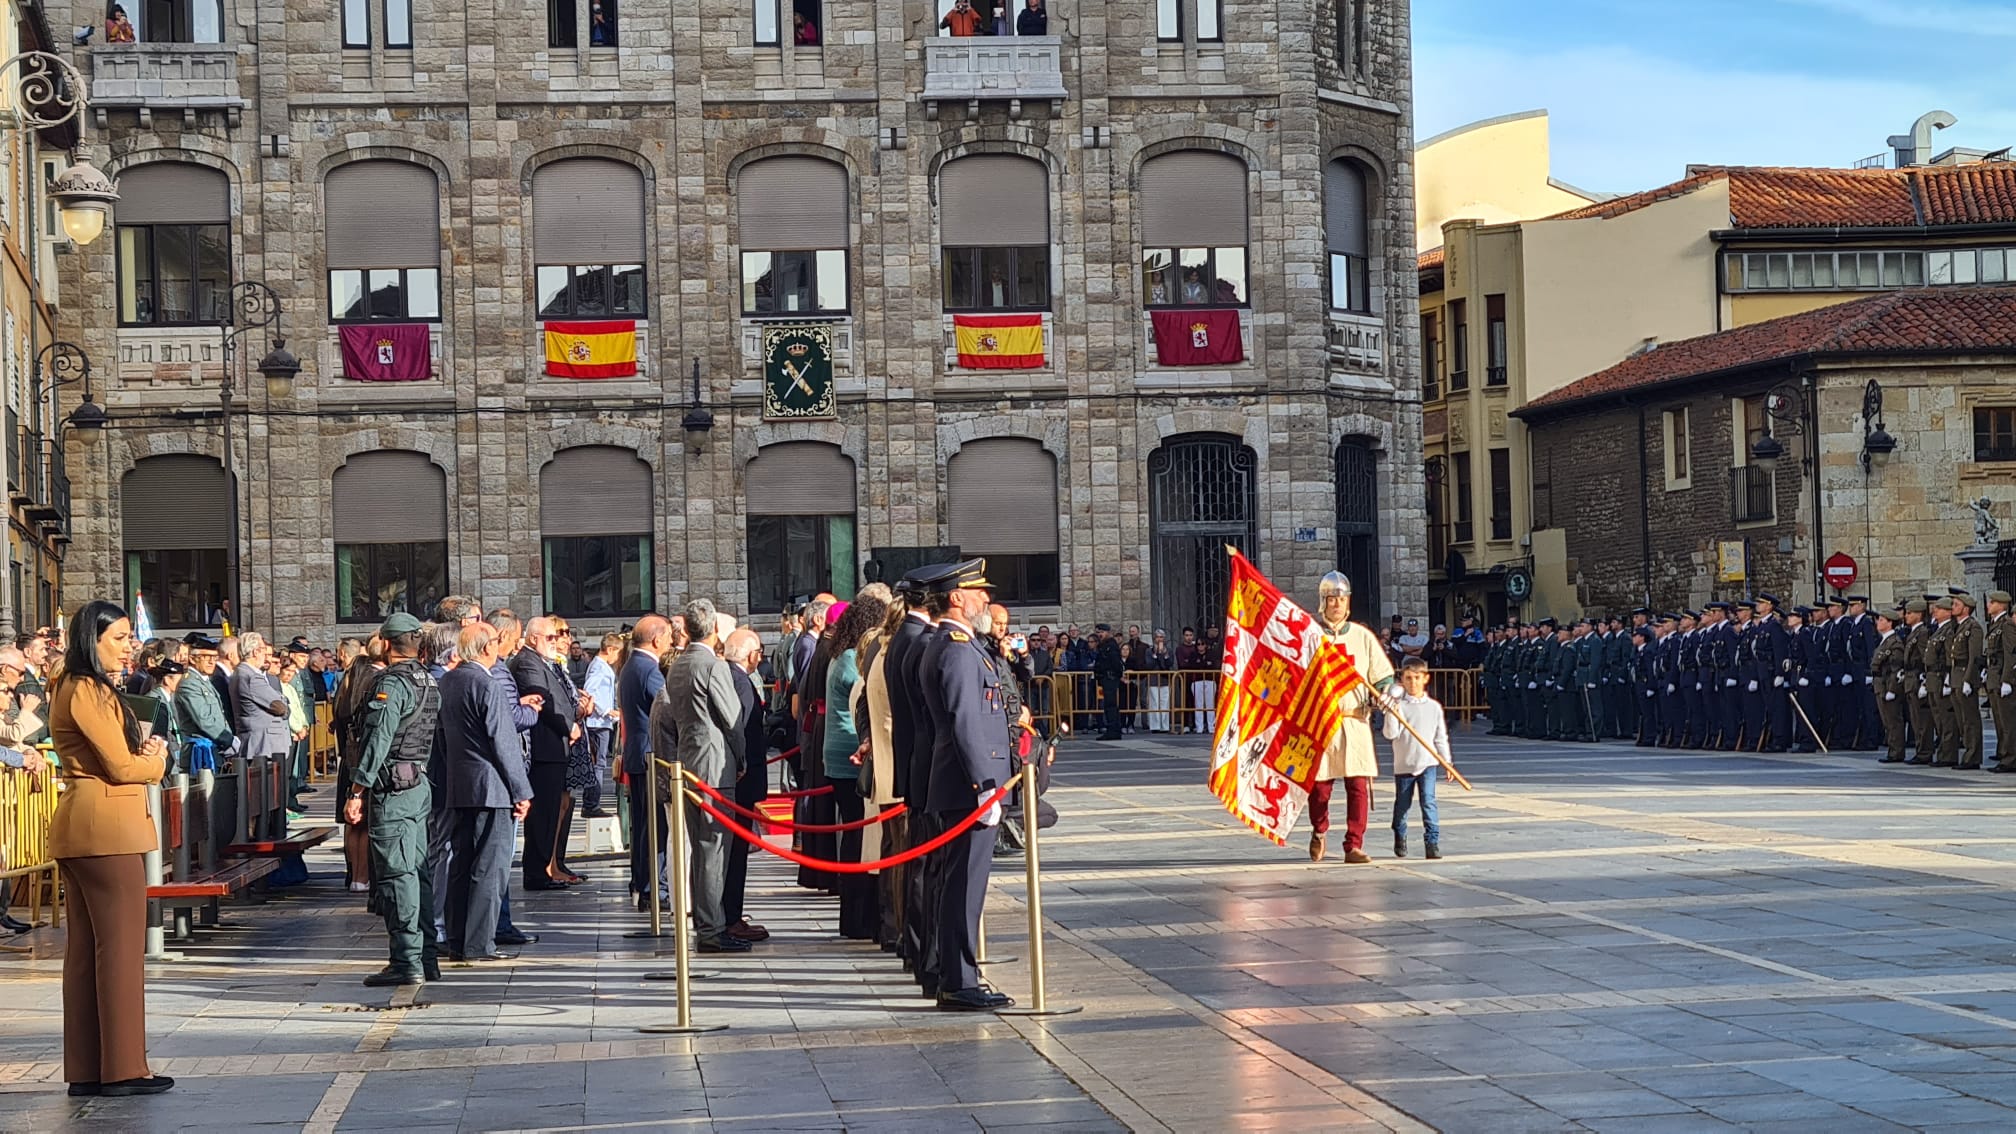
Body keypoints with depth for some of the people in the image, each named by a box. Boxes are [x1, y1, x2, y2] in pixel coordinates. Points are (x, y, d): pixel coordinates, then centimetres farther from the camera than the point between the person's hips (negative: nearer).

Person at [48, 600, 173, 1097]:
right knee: (121, 946, -6)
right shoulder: (89, 692, -13)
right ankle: (123, 1068, -3)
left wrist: (145, 753, -1)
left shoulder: (72, 688, 19)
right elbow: (121, 766, -17)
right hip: (106, 829, -10)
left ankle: (86, 1070, 13)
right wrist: (156, 761, 3)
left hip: (79, 828, 10)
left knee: (86, 947, 10)